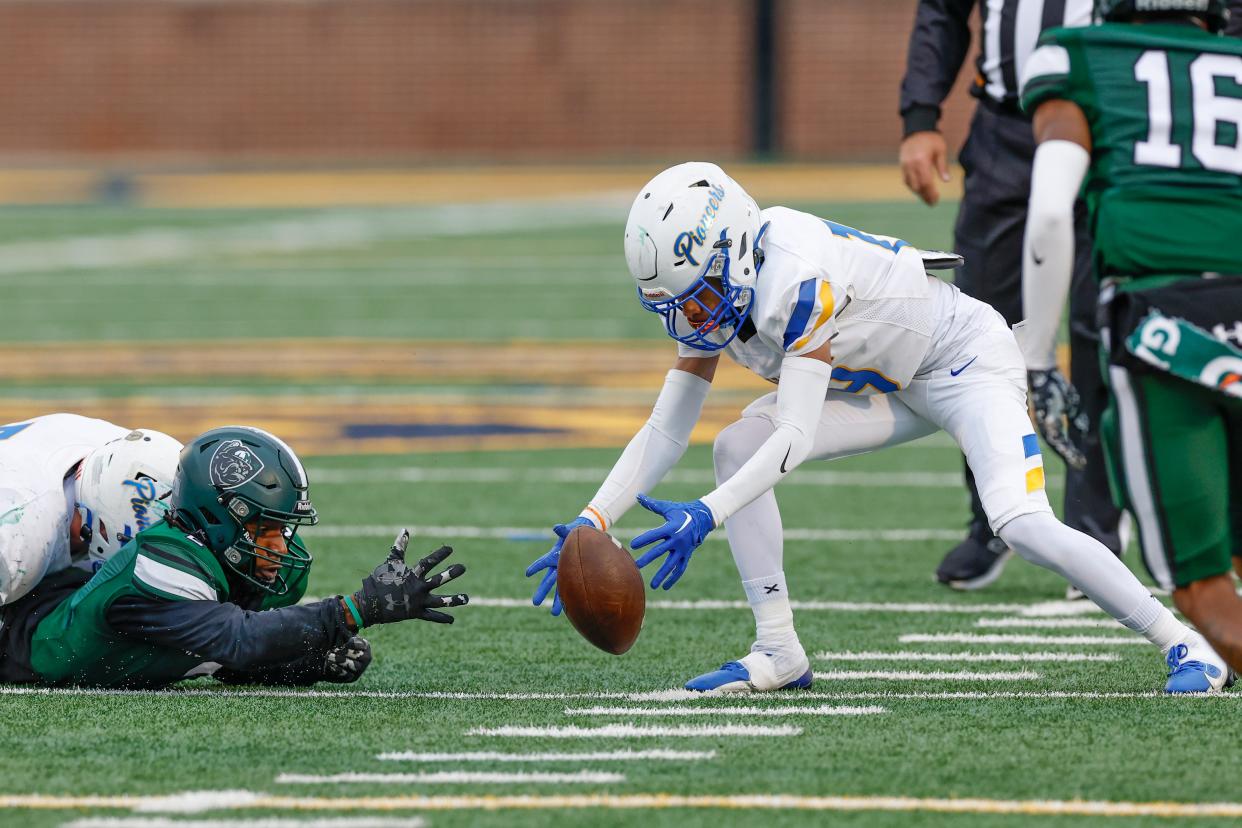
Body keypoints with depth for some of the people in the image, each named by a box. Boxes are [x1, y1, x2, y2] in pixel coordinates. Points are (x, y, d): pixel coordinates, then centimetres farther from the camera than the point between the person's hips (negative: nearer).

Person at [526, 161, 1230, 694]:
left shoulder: (798, 281, -35)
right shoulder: (714, 292, -9)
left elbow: (795, 440, -37)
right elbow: (666, 432, -5)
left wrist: (705, 516, -45)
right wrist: (593, 521, -16)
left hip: (967, 358, -8)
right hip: (892, 385, 8)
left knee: (1022, 525, -27)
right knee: (737, 448, -10)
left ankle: (1188, 645, -14)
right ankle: (780, 654, -5)